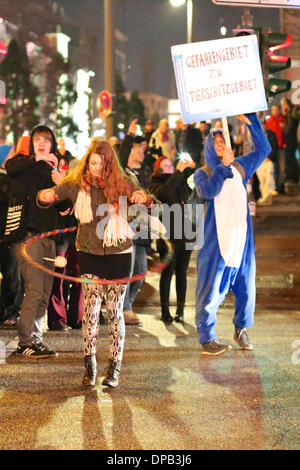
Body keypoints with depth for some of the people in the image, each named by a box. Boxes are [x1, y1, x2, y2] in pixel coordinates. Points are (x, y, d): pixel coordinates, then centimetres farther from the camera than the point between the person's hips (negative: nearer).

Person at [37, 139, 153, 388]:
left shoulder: (122, 183, -5)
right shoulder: (77, 184, -3)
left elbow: (149, 201, -8)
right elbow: (50, 195, -7)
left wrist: (143, 197, -32)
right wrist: (45, 196, -31)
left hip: (118, 253, -1)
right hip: (89, 253, 1)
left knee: (115, 310, 2)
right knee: (91, 309, -5)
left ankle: (115, 367, 10)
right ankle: (90, 365, 4)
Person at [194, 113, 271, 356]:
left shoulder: (240, 167, 13)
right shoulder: (203, 173, 0)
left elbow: (263, 149, 14)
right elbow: (208, 191, -21)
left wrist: (251, 122, 4)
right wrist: (224, 165, -17)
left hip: (241, 238, 5)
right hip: (216, 241, -4)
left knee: (246, 288, 10)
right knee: (211, 290, -4)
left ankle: (241, 329, 29)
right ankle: (207, 339, 2)